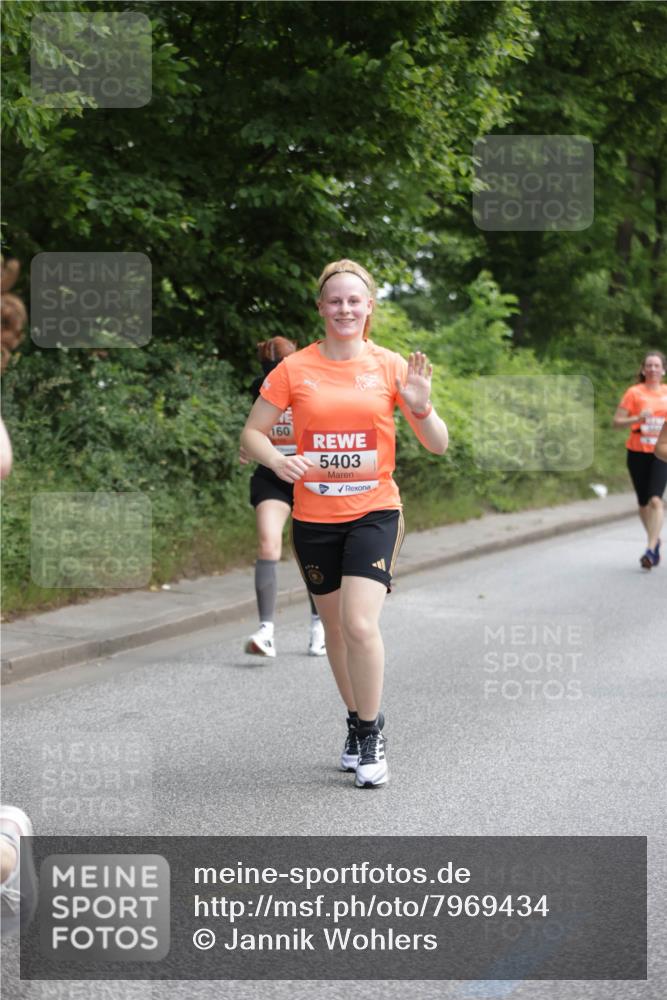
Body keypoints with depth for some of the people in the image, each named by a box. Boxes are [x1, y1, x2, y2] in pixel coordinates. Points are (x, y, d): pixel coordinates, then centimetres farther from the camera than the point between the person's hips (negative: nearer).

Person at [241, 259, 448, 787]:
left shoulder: (390, 366, 0)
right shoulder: (295, 368, -1)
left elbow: (438, 445, 1)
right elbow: (252, 433, 3)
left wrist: (420, 406, -20)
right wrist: (278, 461, -18)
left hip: (374, 511, -2)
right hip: (314, 518, 2)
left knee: (360, 624, -17)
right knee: (336, 627, 12)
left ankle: (372, 735, 0)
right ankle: (358, 725, 31)